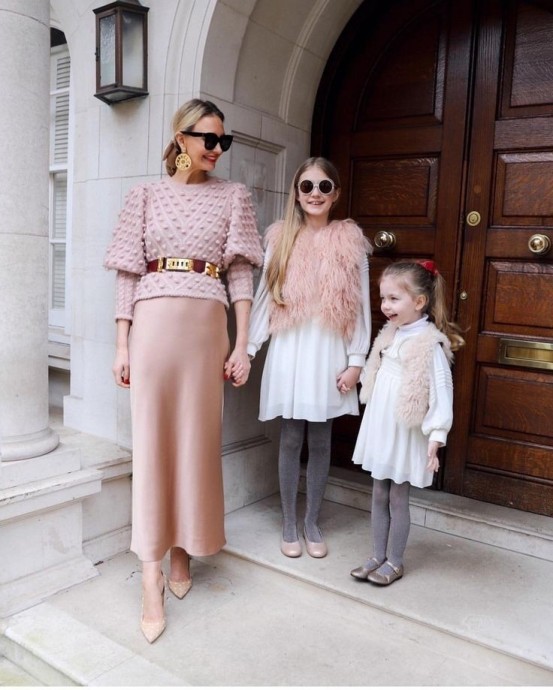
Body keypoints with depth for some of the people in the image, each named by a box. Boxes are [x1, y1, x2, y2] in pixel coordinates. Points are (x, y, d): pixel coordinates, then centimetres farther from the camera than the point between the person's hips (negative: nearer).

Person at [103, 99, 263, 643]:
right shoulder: (146, 195, 9)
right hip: (153, 323, -1)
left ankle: (183, 551, 25)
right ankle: (151, 580, 4)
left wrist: (242, 345, -2)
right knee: (151, 440, -3)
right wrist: (122, 344, -1)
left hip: (207, 325, 1)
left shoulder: (233, 196, 11)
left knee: (197, 440, 6)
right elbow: (128, 275, 5)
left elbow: (241, 275, 5)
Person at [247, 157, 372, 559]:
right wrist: (247, 347, -1)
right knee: (291, 439, 7)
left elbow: (361, 304, 2)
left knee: (320, 440, 9)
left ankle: (312, 523, 25)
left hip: (329, 352, 0)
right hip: (290, 350, 0)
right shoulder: (281, 238, 5)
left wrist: (356, 360, -3)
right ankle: (289, 524, 22)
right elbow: (265, 297, 4)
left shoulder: (350, 239, 3)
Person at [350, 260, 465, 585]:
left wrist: (435, 438, -20)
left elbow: (442, 393, -19)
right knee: (379, 495, 15)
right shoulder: (389, 335, 5)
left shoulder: (430, 343, -18)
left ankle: (394, 562, 23)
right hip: (380, 429, 7)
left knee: (398, 499, 7)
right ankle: (378, 556, 28)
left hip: (406, 434, -7)